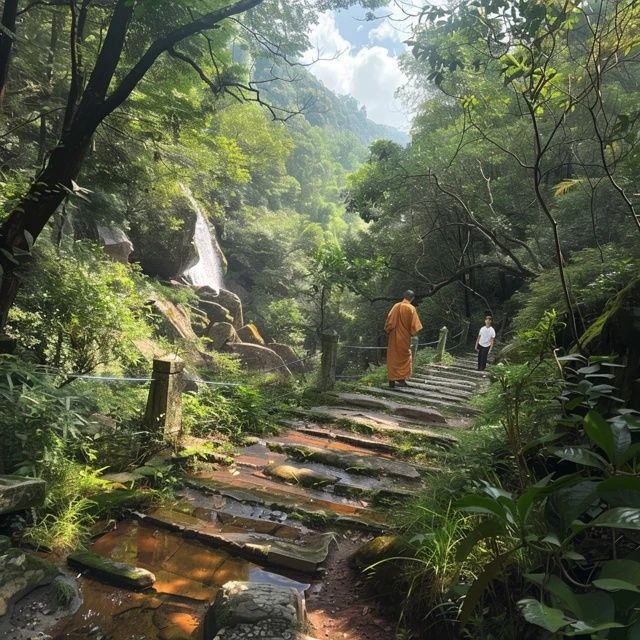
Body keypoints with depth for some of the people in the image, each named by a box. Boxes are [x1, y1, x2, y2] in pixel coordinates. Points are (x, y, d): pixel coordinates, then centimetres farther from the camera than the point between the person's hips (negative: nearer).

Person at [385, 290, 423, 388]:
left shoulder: (396, 306, -1)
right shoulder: (411, 308, -9)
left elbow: (389, 320, -1)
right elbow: (414, 324, -8)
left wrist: (388, 331, 10)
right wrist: (412, 332, 8)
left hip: (394, 337, 3)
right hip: (404, 337, -3)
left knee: (393, 358, 8)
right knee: (404, 357, 9)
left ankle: (392, 380, 8)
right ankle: (402, 379, 7)